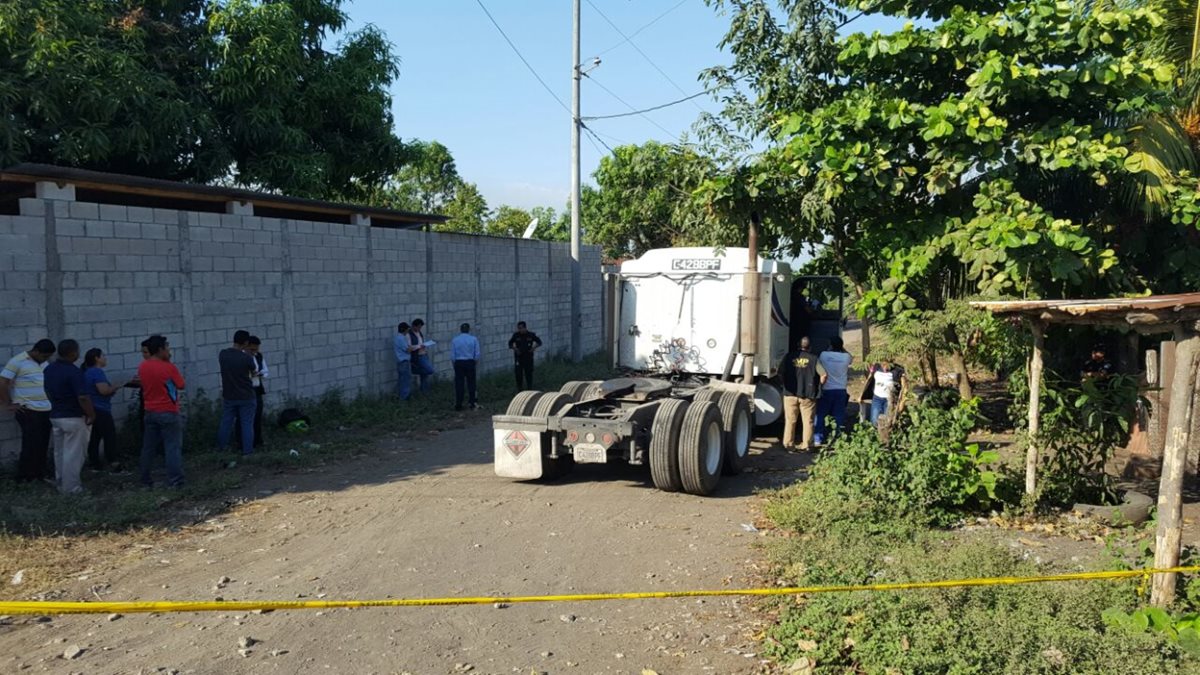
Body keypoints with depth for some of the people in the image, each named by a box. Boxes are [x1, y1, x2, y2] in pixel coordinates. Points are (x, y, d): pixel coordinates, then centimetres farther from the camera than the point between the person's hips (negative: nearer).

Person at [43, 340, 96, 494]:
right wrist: (92, 414, -11)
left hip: (55, 416, 8)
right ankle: (71, 487, 5)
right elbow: (83, 398, -23)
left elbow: (48, 392, 15)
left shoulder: (49, 369, 4)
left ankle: (60, 483, 26)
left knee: (60, 452, 17)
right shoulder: (73, 371, -21)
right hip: (73, 418, -8)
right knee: (73, 454, 0)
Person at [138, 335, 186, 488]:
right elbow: (181, 385, -5)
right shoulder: (169, 367, -15)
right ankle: (175, 480, -5)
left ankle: (145, 480, 20)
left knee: (148, 447, 14)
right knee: (173, 447, -3)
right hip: (168, 412, -6)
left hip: (150, 412, 6)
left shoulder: (142, 367, 3)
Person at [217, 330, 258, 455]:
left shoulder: (223, 354, -6)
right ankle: (247, 449, 8)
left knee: (226, 421, 18)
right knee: (247, 424, 5)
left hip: (229, 396, 5)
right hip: (246, 396, -4)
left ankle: (222, 446, 31)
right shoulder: (247, 358, -20)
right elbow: (254, 370, 1)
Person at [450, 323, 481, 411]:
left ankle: (458, 405, 8)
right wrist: (476, 364, 10)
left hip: (458, 363, 0)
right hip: (470, 363, 0)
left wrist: (455, 365, 11)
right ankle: (473, 403, 12)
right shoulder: (474, 339, -2)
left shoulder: (454, 340, 0)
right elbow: (477, 354, -2)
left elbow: (452, 355, 0)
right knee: (471, 383, 9)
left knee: (459, 384, 5)